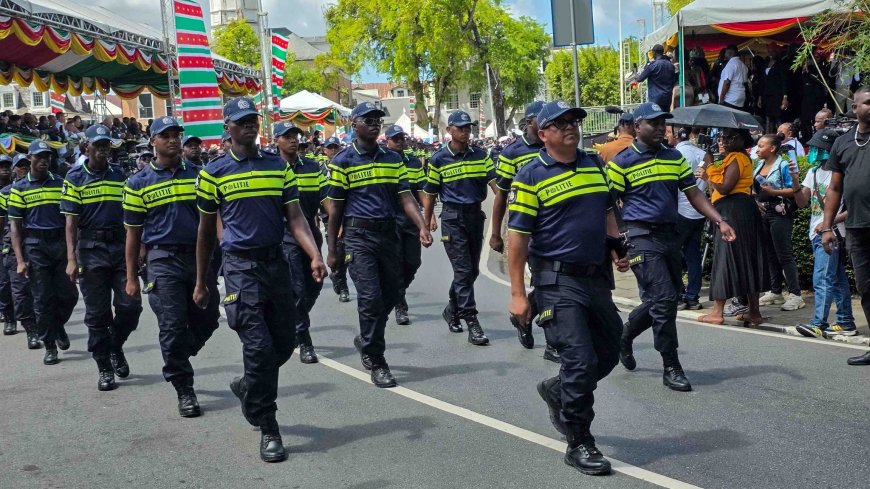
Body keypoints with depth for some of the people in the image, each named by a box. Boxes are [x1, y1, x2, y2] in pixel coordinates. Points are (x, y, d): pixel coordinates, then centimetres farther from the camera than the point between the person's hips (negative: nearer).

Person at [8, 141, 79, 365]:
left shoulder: (61, 184, 8)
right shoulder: (19, 188, 3)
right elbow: (15, 226, 2)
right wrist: (20, 260, -6)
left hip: (61, 243, 2)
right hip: (35, 246, -2)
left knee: (69, 294, 2)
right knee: (42, 299, 1)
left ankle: (58, 326, 32)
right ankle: (49, 346, 11)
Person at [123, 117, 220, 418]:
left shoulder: (198, 175, 9)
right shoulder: (138, 183, 3)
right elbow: (133, 233, 5)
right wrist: (131, 278, 2)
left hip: (199, 257, 3)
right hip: (163, 261, -3)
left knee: (207, 320, 10)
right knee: (172, 326, -5)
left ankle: (175, 363, 36)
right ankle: (184, 390, 7)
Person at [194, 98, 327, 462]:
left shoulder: (279, 166, 8)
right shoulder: (214, 173, 1)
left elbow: (295, 217, 3)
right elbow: (206, 230, 8)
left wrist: (315, 256, -14)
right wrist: (201, 283, 11)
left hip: (276, 263, 4)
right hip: (240, 267, -4)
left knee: (284, 344, 10)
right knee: (259, 346, -11)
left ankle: (248, 388, 39)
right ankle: (267, 429, 2)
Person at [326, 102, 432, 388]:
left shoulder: (393, 159, 11)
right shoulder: (342, 161, -1)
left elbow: (405, 196, 3)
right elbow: (335, 208, -1)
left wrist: (422, 226, -14)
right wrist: (332, 250, -2)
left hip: (388, 233, 5)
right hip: (358, 236, -5)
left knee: (391, 295, 11)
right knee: (370, 297, -9)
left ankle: (365, 341, 36)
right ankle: (376, 363, 2)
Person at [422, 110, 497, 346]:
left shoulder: (481, 156, 6)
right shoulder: (439, 159, -1)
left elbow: (495, 182, -5)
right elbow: (429, 194, 4)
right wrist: (426, 225, 4)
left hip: (475, 216, 4)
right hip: (452, 218, -4)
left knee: (472, 271, 13)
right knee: (463, 271, -8)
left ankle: (452, 309, 33)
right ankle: (471, 322, -7)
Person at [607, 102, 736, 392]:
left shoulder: (675, 158, 12)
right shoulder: (622, 163, -5)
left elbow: (693, 193, 10)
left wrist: (719, 221, -3)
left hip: (670, 235, 7)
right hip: (642, 237, -6)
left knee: (664, 299, 12)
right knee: (663, 299, -11)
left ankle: (625, 337, 36)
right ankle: (671, 368, -1)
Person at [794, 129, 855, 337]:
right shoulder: (813, 172, 11)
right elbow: (802, 202, 9)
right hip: (817, 234, 8)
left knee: (822, 279, -12)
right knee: (837, 279, 13)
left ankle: (819, 324, -11)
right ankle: (846, 323, 18)